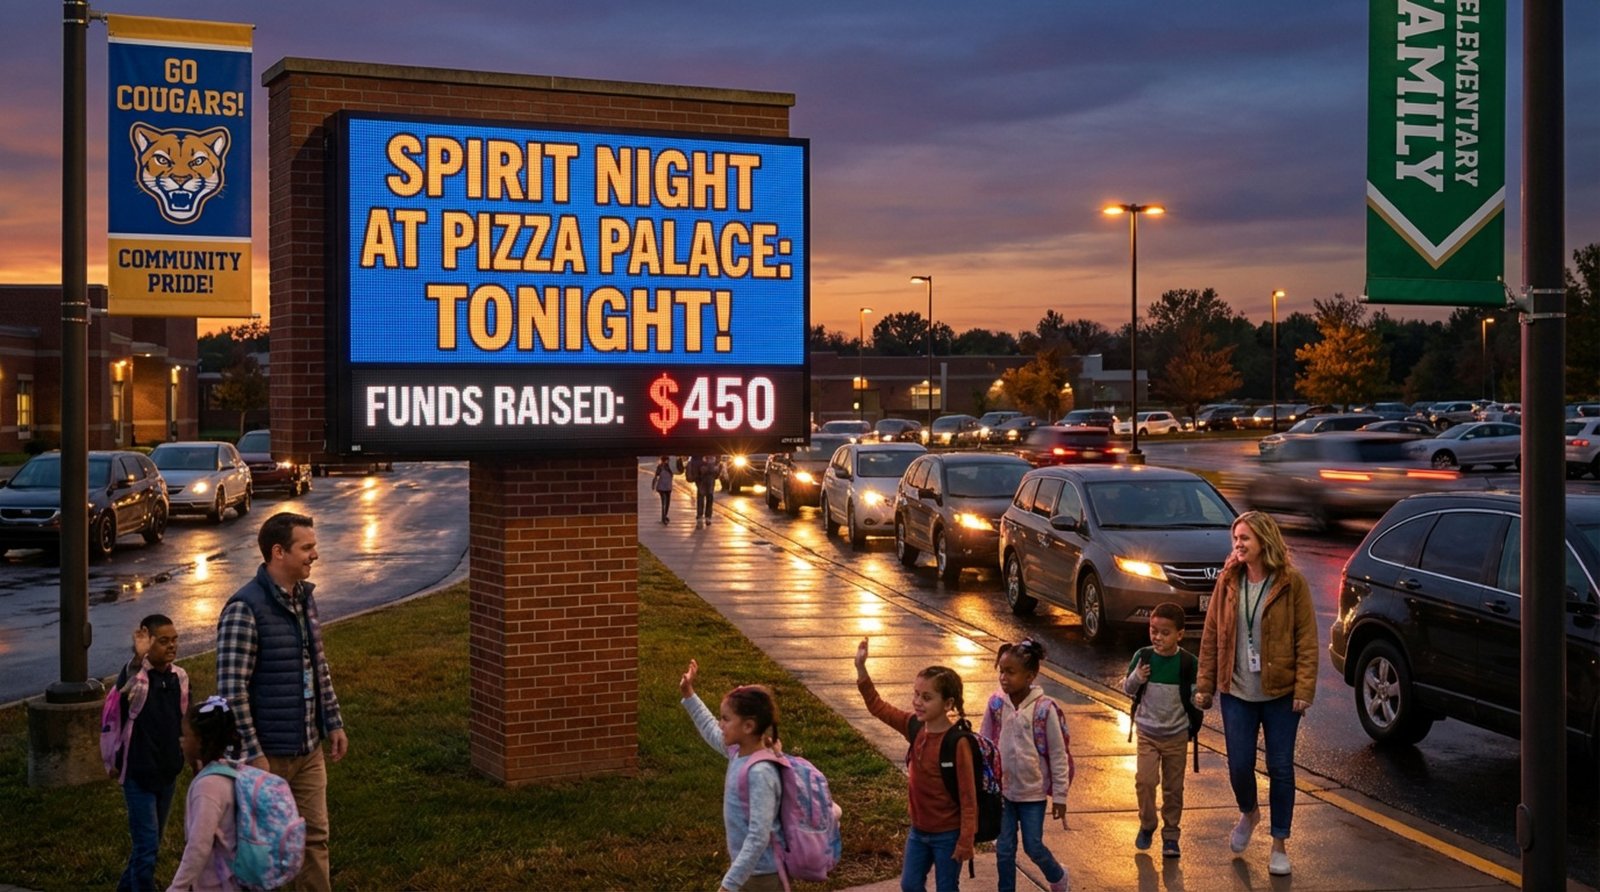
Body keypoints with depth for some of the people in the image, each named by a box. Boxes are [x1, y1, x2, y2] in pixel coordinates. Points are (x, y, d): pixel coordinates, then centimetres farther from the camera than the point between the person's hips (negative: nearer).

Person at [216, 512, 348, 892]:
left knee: (314, 838, 12)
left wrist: (334, 722, 15)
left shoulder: (305, 598, 7)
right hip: (268, 753, -7)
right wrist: (252, 753, -20)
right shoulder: (244, 609, -18)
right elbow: (231, 689, -20)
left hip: (309, 749, 7)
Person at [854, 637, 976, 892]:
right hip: (918, 830, 6)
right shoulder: (914, 727, -5)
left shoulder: (957, 743, -24)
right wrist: (860, 668, -8)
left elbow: (968, 796, -20)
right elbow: (877, 707, 2)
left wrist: (965, 841, -19)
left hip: (947, 835, -6)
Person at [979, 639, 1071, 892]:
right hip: (1001, 789, 3)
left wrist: (1060, 796, -5)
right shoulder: (996, 704, -7)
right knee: (1004, 849, 9)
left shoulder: (1044, 709, -16)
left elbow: (1058, 755, -9)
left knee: (1033, 847, 6)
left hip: (1033, 791, -3)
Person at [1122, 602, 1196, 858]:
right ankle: (1146, 826, 11)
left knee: (1173, 787, 7)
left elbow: (1195, 695, 6)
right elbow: (1128, 689, 5)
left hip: (1177, 734, 0)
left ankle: (1171, 836, 21)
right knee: (1145, 779, -12)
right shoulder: (1142, 656, -5)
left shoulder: (1187, 662, -7)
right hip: (1147, 731, 0)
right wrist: (1136, 678, -14)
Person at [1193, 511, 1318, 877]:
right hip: (1237, 692, 3)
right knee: (1239, 766, 6)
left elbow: (1307, 638, -8)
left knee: (1280, 768, 5)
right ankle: (1248, 814, 38)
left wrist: (1304, 688, -14)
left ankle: (1279, 844, 19)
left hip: (1280, 693, -2)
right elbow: (1211, 636, 4)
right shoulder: (1228, 580, 1)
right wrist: (1204, 685, 3)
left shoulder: (1291, 582, -9)